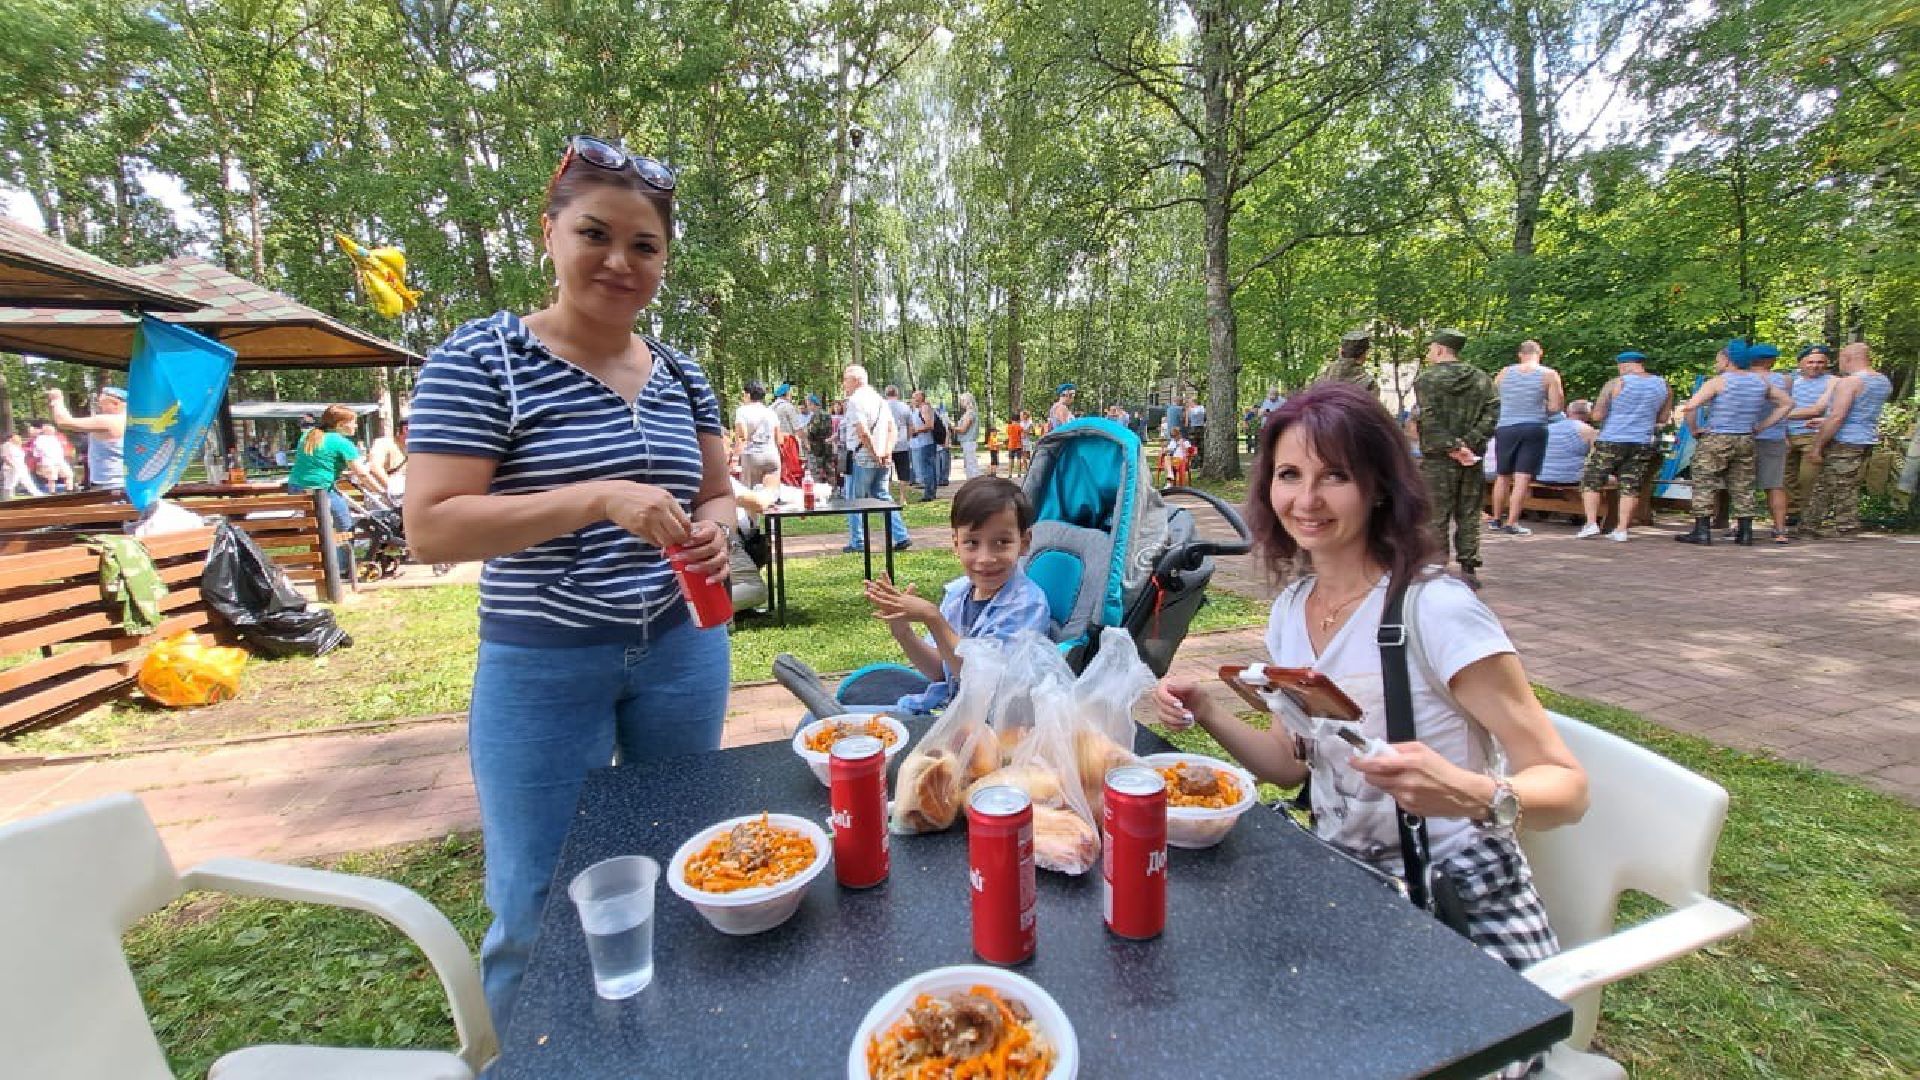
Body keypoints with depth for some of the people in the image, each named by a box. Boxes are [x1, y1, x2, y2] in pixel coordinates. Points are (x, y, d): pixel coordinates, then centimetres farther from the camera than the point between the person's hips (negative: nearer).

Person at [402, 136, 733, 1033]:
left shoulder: (681, 376, 6)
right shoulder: (482, 360, -9)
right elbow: (429, 529, -16)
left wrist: (715, 530, -10)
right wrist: (596, 498, -28)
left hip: (681, 653, 5)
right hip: (541, 667, -4)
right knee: (536, 915, 10)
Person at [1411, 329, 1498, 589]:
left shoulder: (1426, 378, -5)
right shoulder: (1482, 379, 10)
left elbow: (1431, 420, -16)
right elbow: (1492, 412, -2)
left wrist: (1452, 448, -14)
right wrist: (1468, 444, -8)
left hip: (1438, 459, -4)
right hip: (1472, 459, 5)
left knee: (1436, 517, 1)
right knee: (1469, 515, 11)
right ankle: (1469, 569, 14)